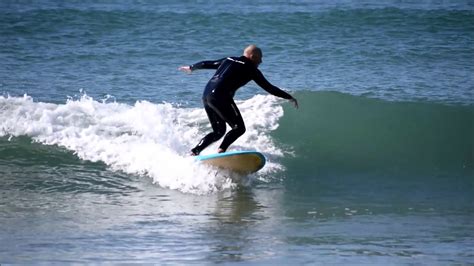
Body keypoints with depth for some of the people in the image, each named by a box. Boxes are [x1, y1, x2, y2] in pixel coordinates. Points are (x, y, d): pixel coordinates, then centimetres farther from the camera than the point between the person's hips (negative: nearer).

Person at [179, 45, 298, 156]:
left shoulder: (228, 60, 23)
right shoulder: (251, 70, 3)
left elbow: (207, 64, 32)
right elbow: (268, 87, 2)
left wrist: (191, 68, 51)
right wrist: (289, 97, 7)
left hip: (206, 96, 8)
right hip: (220, 97, -8)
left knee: (219, 131, 18)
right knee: (239, 128, -6)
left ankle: (194, 152, 11)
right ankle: (221, 150, -23)